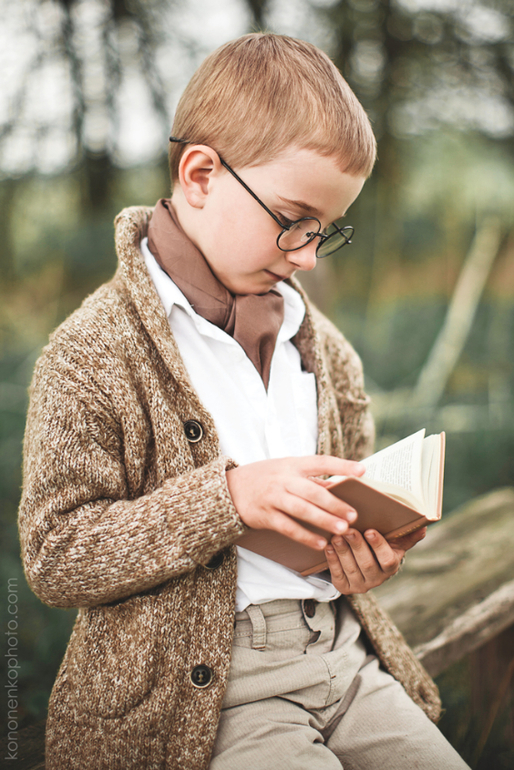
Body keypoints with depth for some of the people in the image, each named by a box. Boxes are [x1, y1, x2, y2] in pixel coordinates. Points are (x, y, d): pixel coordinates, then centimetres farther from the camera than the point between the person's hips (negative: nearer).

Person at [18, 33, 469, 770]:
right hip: (206, 692, -6)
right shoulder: (91, 356, -11)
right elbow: (53, 555, -14)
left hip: (345, 651, 6)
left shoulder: (320, 343, 10)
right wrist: (229, 496, -23)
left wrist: (367, 545, 0)